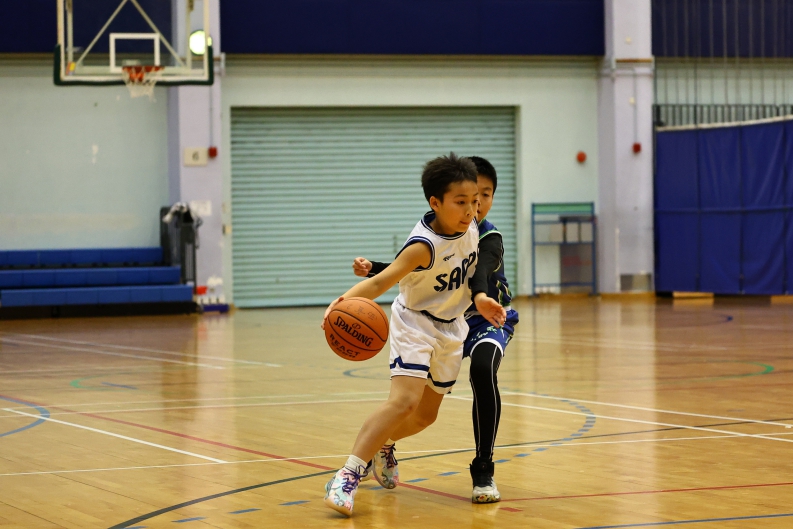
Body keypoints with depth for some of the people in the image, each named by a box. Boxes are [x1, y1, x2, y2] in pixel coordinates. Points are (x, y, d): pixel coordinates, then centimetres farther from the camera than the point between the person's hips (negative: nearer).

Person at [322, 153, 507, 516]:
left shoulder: (471, 229, -9)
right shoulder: (424, 246, -31)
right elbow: (381, 281, -40)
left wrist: (478, 299, 2)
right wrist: (346, 299, -56)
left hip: (451, 328, 7)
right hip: (416, 324, -7)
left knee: (426, 414, 13)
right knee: (404, 400, -26)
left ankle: (383, 447, 45)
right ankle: (348, 475, -22)